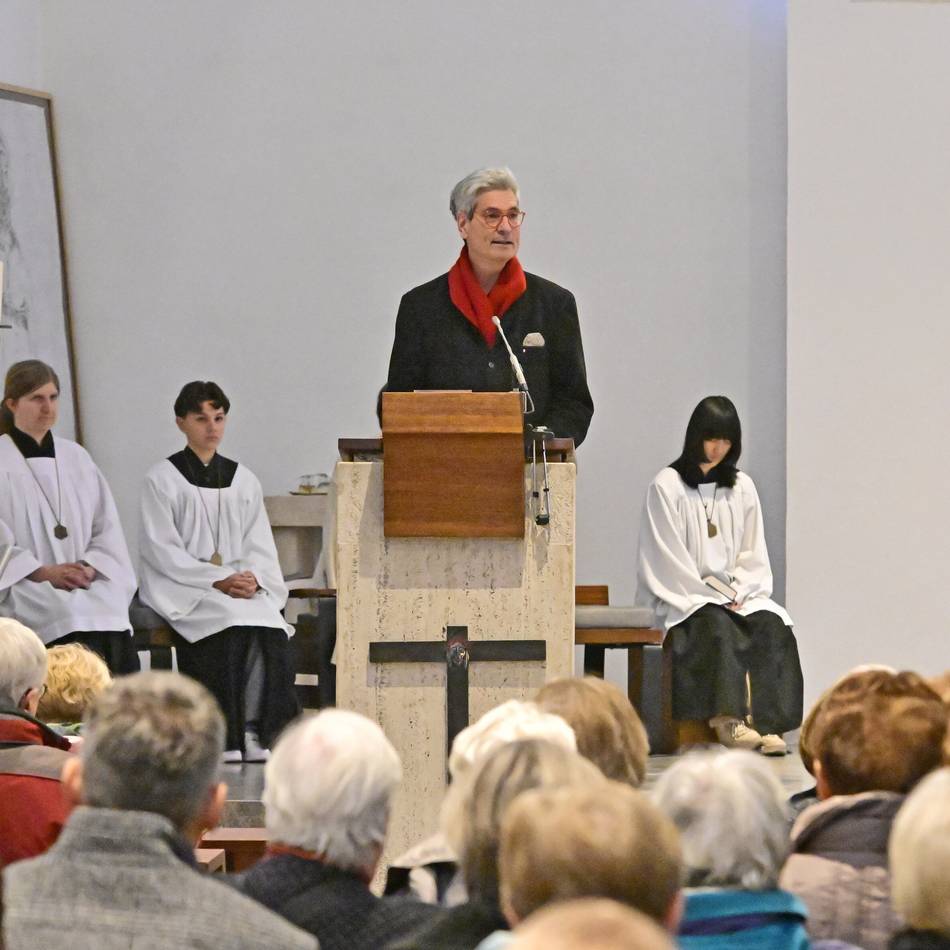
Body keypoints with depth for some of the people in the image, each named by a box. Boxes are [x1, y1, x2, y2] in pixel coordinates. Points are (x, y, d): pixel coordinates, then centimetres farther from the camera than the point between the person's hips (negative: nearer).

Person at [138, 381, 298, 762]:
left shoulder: (244, 480, 18)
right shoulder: (162, 479, 3)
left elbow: (260, 546, 14)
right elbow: (162, 549, -5)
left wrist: (252, 579, -10)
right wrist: (218, 580, -16)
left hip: (244, 586, 4)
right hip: (182, 589, -4)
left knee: (270, 630, -28)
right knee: (233, 626, -32)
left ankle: (253, 734, -28)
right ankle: (228, 740, -29)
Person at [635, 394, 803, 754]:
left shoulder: (741, 488, 14)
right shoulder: (667, 486, -2)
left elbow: (752, 553, 13)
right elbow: (669, 561, -7)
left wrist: (738, 595, -5)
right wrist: (714, 599, -12)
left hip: (736, 594, 4)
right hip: (682, 599, -4)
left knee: (772, 625, -25)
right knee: (717, 625, -35)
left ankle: (768, 722, -36)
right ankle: (728, 718, -44)